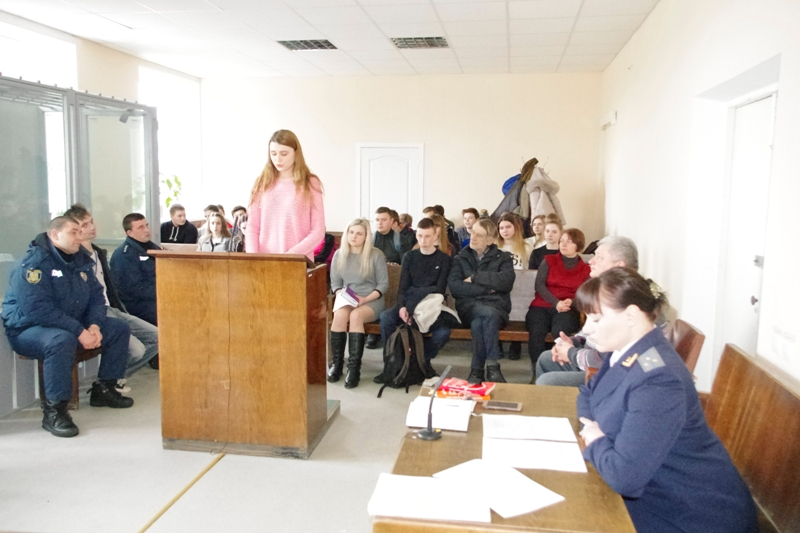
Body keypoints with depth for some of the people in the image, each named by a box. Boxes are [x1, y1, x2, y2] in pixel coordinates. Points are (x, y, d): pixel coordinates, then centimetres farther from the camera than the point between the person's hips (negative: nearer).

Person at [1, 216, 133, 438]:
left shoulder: (81, 260, 5)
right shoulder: (34, 263, -21)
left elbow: (96, 297, 5)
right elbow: (38, 310, -30)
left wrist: (95, 325, -15)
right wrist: (79, 332, -31)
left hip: (72, 325, 9)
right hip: (29, 329, -8)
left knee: (120, 328, 1)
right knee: (62, 340, -40)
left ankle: (104, 388, 11)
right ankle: (54, 410, -27)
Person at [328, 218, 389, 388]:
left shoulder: (376, 255, -4)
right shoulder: (339, 255, 6)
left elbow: (383, 284, -3)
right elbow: (335, 283, 10)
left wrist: (365, 299, -17)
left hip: (372, 301, -2)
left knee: (356, 315, -35)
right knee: (340, 314, -32)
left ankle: (354, 368, -32)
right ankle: (336, 364, -18)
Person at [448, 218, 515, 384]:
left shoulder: (503, 258, 12)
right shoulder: (460, 258, 16)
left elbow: (506, 281, -10)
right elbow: (454, 287, -2)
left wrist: (475, 278, -7)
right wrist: (486, 288, -9)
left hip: (496, 306, 0)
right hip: (469, 306, 1)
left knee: (478, 322, -36)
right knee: (489, 314, -35)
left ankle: (477, 369, -24)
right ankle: (492, 366, -28)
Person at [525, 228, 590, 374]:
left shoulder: (585, 270, 15)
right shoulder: (549, 261, 15)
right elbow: (539, 285, 2)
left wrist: (571, 302, -18)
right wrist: (556, 303, -14)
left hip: (567, 310, -1)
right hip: (542, 306, 1)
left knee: (560, 331, -36)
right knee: (536, 331, -32)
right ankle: (536, 371, -24)